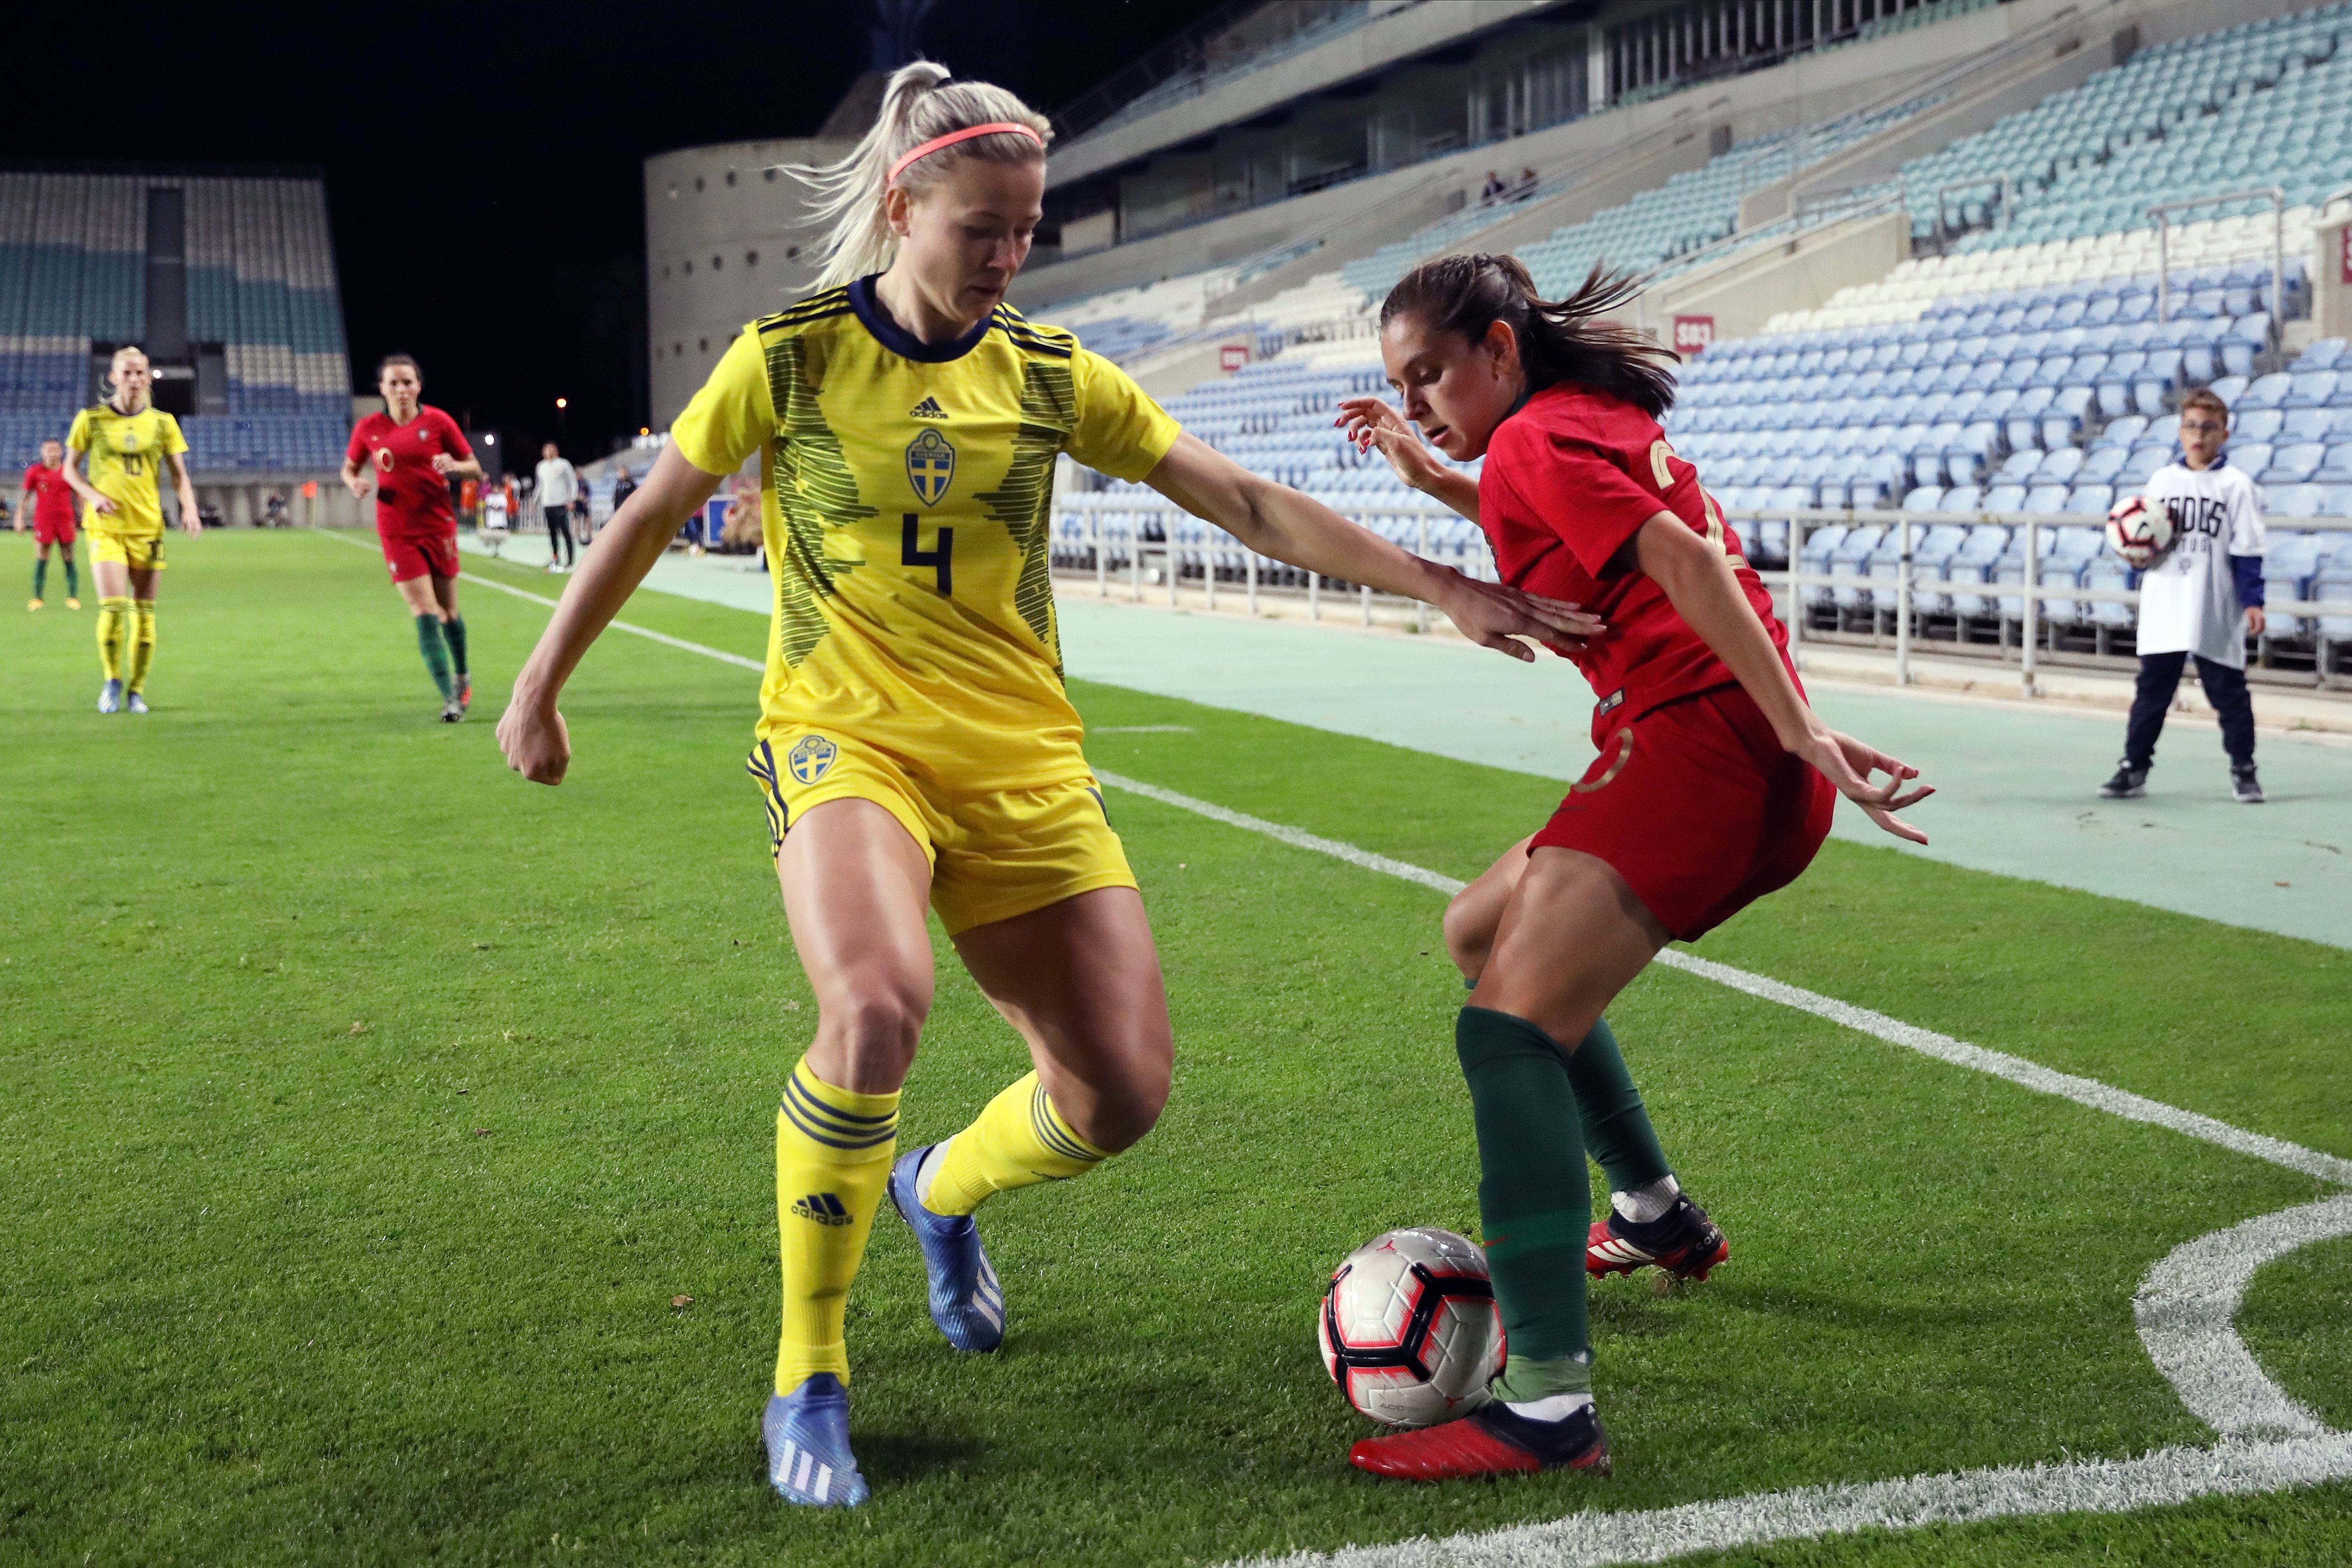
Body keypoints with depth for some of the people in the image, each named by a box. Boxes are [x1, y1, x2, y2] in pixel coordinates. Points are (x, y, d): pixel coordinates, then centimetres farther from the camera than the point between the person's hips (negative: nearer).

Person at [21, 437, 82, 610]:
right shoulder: (34, 472, 4)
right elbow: (25, 496, 10)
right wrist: (20, 517, 6)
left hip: (66, 520, 0)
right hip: (43, 521, 0)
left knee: (69, 558, -1)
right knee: (41, 559, -2)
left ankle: (73, 597, 3)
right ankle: (37, 598, 3)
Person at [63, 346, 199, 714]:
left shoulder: (162, 422, 5)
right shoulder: (91, 419, 2)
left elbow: (179, 474, 6)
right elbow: (70, 468, 9)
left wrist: (189, 508, -12)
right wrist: (93, 495, -10)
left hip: (147, 526, 2)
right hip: (105, 526, -2)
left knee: (144, 611, 3)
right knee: (113, 606, -13)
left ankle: (136, 689, 16)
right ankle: (112, 680, 9)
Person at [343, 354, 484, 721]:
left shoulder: (437, 421, -2)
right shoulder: (368, 429, 1)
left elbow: (475, 468, 3)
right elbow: (349, 468, 16)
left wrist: (455, 466, -20)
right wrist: (354, 483, -7)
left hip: (438, 526, 0)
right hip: (397, 533, 0)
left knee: (448, 611, 10)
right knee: (424, 613, -9)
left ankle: (462, 675, 37)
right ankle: (450, 698, -10)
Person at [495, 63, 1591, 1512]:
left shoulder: (1050, 374, 3)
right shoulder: (791, 357, -3)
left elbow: (1252, 504, 3)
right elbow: (648, 520, 8)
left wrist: (1446, 589, -2)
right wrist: (540, 688, 13)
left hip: (1023, 763, 4)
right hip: (846, 738, -3)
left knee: (1123, 1091, -4)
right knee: (878, 1009, -33)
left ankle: (942, 1189, 33)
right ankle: (809, 1382, -11)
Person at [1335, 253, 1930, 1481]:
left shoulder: (1530, 442, -5)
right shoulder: (1603, 414, 22)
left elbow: (1684, 561, -19)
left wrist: (1801, 733, -27)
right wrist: (1434, 481, 33)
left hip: (1697, 738, -10)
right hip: (1745, 764, 10)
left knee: (1508, 1025, -21)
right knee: (1482, 929, 27)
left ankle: (1548, 1408, -32)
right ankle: (1658, 1215, 33)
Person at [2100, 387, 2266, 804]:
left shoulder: (2236, 485, -2)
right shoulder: (2162, 480, 7)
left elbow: (2247, 550, -4)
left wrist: (2253, 601, -9)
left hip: (2217, 615, -3)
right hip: (2164, 610, 3)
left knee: (2229, 692, 6)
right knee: (2151, 690, 6)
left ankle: (2243, 770, 17)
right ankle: (2134, 769, 11)